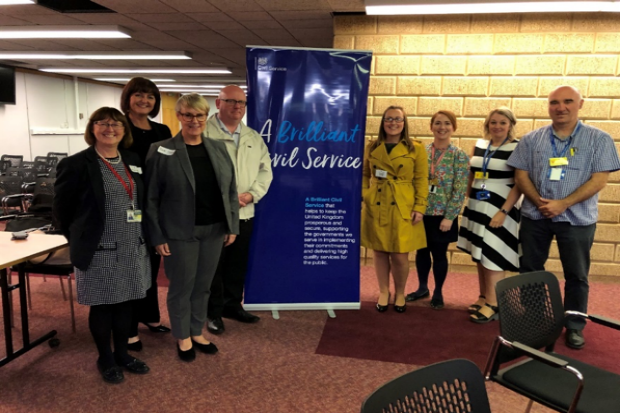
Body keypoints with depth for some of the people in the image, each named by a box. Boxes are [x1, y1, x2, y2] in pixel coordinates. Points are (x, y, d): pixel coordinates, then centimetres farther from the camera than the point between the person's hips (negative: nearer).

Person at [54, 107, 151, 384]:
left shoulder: (133, 161, 8)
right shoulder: (75, 164, -9)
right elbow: (62, 209, -3)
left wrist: (140, 236, 12)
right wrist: (81, 240, 3)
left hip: (133, 248, 5)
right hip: (99, 251, -5)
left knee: (126, 303, 15)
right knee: (102, 306, 9)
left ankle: (123, 354, 32)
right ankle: (106, 360, 28)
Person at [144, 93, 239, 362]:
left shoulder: (218, 149, 5)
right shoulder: (161, 151, -7)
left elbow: (231, 190, 8)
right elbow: (150, 197, -8)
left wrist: (232, 226, 4)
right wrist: (157, 236, -11)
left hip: (214, 230, 4)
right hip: (180, 233, -4)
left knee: (203, 285, 16)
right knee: (181, 287, 10)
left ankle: (197, 332, 34)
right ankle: (182, 337, 30)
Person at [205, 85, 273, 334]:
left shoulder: (254, 137, 13)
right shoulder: (204, 133, -7)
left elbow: (265, 170, 9)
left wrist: (252, 194, -9)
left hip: (245, 213, 5)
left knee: (238, 264, 16)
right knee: (213, 265, 5)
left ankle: (233, 305, 33)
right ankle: (213, 312, 21)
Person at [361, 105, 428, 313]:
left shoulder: (416, 148, 1)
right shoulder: (372, 148, 7)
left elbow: (421, 180, -1)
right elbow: (364, 175, 11)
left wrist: (420, 207, -8)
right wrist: (363, 196, -3)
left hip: (403, 208, -2)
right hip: (376, 207, 2)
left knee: (400, 255, 1)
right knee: (379, 252, 9)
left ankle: (400, 293, 24)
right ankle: (383, 292, 28)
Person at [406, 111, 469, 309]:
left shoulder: (459, 156, -6)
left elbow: (460, 190, -9)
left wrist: (449, 216, -14)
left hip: (442, 215, -3)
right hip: (421, 212, 3)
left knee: (439, 253, 7)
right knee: (421, 251, 13)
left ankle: (438, 292, 25)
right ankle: (422, 287, 32)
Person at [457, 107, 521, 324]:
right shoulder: (479, 145, 9)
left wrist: (503, 212, -20)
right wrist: (469, 203, 12)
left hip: (499, 209, -6)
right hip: (477, 207, 6)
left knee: (493, 256, -3)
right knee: (479, 254, 11)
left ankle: (493, 304, 6)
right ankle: (484, 296, 24)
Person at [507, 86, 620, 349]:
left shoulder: (598, 139, -1)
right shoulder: (532, 139, 5)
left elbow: (599, 180, -8)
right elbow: (521, 175, 2)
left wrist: (562, 204, -17)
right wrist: (539, 202, -14)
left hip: (577, 218, -2)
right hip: (535, 215, 2)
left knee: (576, 275, 7)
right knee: (530, 270, 10)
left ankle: (574, 327, 23)